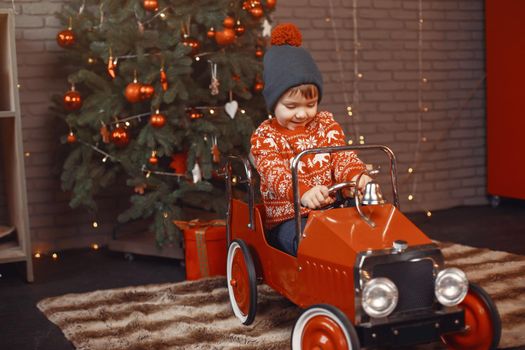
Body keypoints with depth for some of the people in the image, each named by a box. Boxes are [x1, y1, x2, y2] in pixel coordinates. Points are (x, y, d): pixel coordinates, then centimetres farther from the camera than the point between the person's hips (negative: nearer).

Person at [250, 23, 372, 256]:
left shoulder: (326, 124, 12)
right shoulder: (264, 136, -2)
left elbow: (342, 156, 0)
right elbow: (274, 172, -20)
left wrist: (356, 175, -27)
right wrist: (303, 191, -42)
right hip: (287, 220, -4)